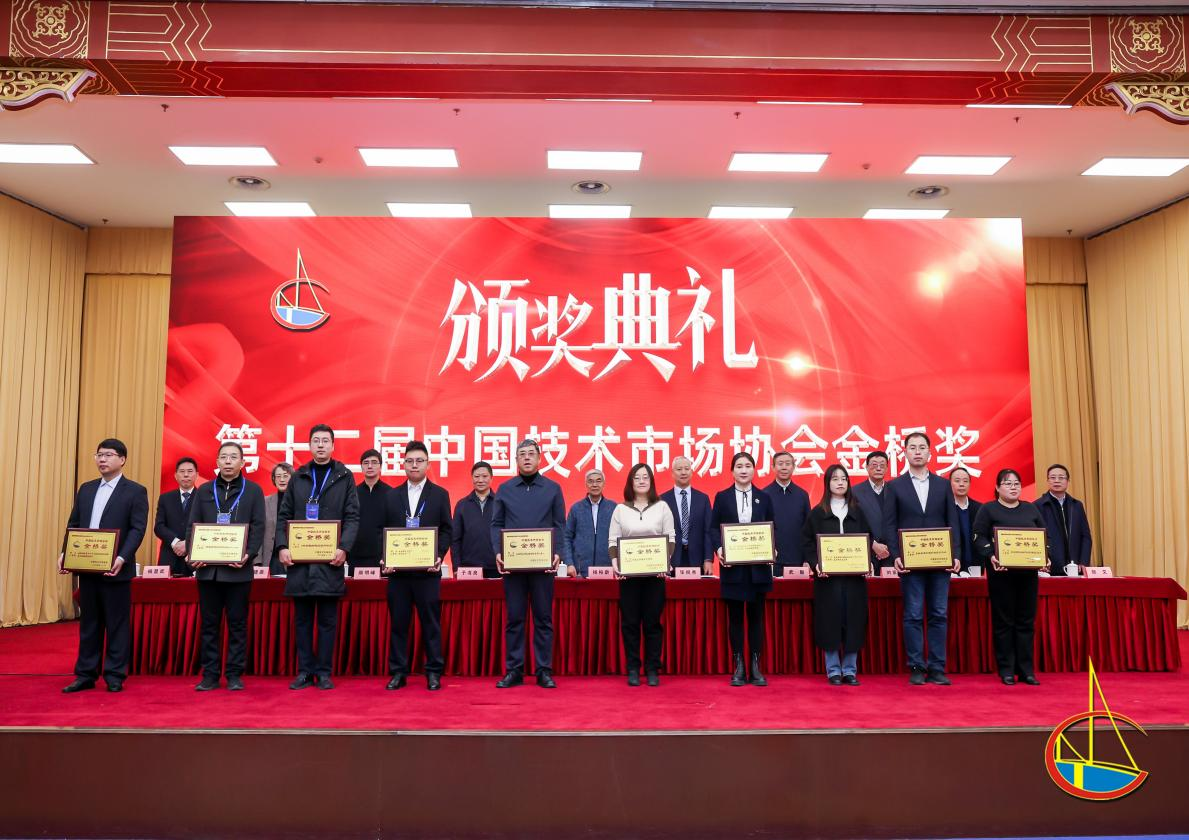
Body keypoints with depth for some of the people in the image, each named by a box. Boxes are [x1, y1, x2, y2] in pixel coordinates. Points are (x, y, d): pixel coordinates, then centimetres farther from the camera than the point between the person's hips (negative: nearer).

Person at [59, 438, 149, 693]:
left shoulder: (135, 491, -4)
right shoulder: (86, 489, 13)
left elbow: (137, 530, -10)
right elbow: (73, 524, 14)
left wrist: (121, 558, -22)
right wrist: (65, 553, -1)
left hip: (116, 569, -5)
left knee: (117, 624, 2)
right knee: (89, 623, 12)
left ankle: (115, 676, 10)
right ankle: (85, 675, 20)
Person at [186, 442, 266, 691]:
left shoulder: (253, 490, 5)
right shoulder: (204, 491, 12)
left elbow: (258, 527, -1)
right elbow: (192, 526, 9)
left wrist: (249, 554, -15)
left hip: (238, 568, -2)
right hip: (207, 567, 2)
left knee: (237, 623, 4)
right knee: (208, 623, 7)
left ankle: (235, 675, 11)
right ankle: (210, 674, 15)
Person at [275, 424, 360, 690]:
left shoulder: (344, 477, 5)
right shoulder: (298, 477, 11)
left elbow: (352, 517, 0)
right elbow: (284, 516, 9)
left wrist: (344, 548, -13)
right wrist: (282, 546, -5)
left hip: (329, 559, -2)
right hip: (298, 559, 2)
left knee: (327, 619, 3)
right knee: (302, 619, 8)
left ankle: (324, 672, 12)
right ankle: (305, 671, 17)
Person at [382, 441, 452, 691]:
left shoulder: (440, 494, 7)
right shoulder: (391, 496, 12)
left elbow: (446, 530, 3)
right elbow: (383, 530, 9)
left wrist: (439, 556, -11)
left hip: (428, 569, -2)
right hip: (397, 569, 2)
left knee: (431, 622, 2)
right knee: (398, 622, 5)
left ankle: (434, 672, 10)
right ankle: (398, 672, 14)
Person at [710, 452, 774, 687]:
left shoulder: (764, 498, 8)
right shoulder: (722, 497, 5)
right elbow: (713, 528, 3)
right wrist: (719, 548, -14)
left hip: (758, 566, 1)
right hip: (732, 565, -1)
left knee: (756, 616, 6)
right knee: (735, 616, 5)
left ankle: (756, 667, 12)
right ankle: (738, 667, 12)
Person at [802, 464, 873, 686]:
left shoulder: (857, 511, 11)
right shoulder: (818, 512, 4)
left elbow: (867, 539, 10)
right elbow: (807, 541, 2)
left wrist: (868, 562, -5)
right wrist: (815, 564, -12)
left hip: (854, 575, 2)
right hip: (827, 576, -2)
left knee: (853, 619, 2)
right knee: (830, 619, -1)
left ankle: (850, 669, 12)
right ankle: (833, 670, 9)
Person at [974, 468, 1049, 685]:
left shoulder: (1031, 509, 14)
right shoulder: (988, 509, 2)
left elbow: (1044, 536, 14)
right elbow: (979, 538, -4)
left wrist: (1045, 557, -4)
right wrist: (991, 556, -20)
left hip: (1028, 572, 4)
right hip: (1001, 572, -4)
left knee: (1026, 621, 5)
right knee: (1003, 621, 0)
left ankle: (1026, 669, 12)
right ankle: (1006, 670, 7)